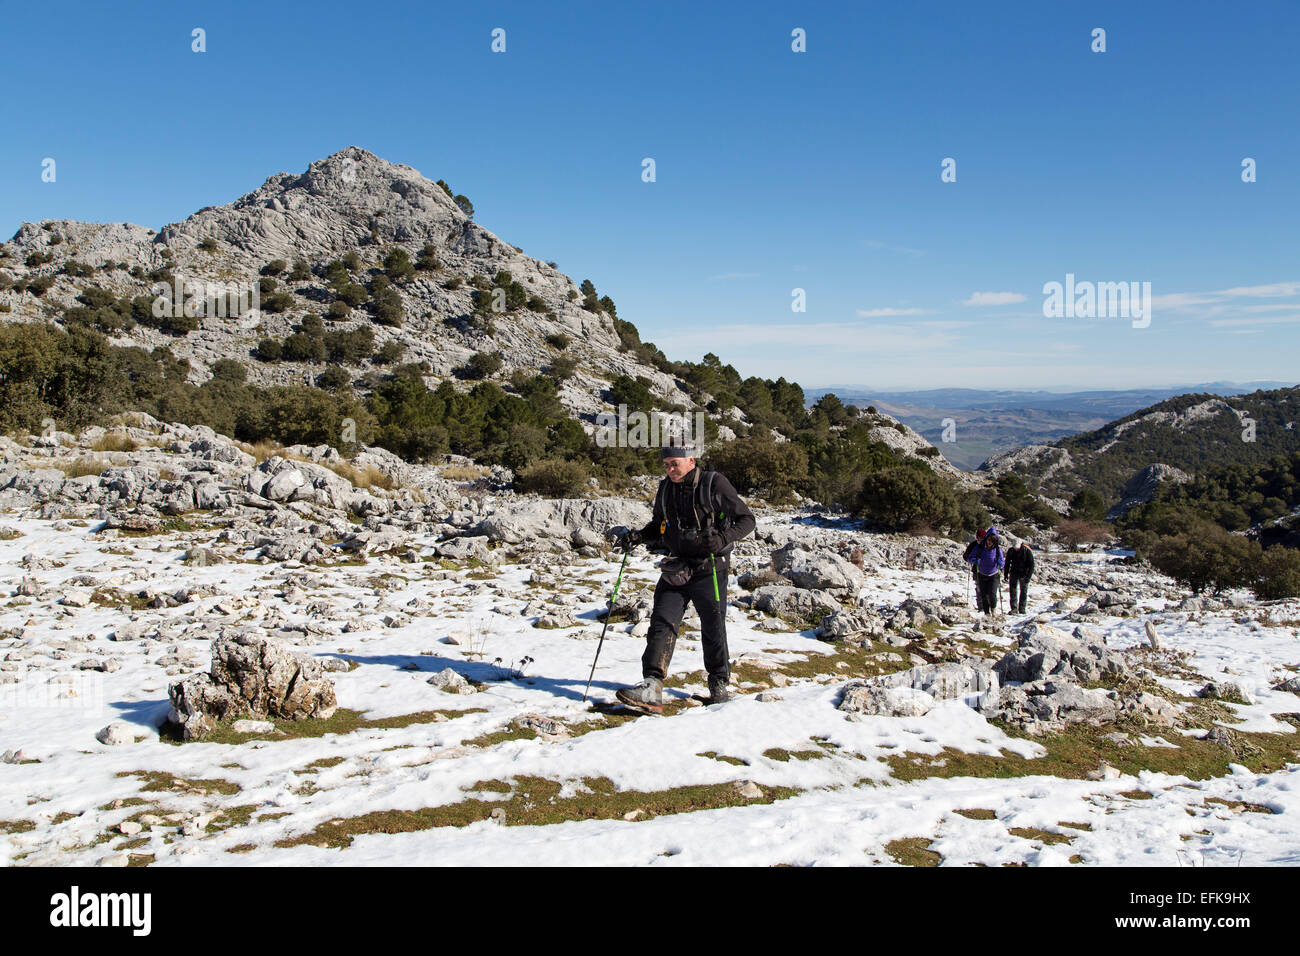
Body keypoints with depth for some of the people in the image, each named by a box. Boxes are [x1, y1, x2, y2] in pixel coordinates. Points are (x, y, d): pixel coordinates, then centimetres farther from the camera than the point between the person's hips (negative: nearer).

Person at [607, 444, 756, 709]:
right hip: (676, 569, 4)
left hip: (709, 570, -4)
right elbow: (658, 526, 21)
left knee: (713, 628, 6)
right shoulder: (665, 489, 8)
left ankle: (719, 683, 26)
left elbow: (746, 519, -6)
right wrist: (637, 537, 1)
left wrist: (722, 538, -23)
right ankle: (652, 688, -15)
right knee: (662, 623, -10)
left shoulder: (715, 484, -9)